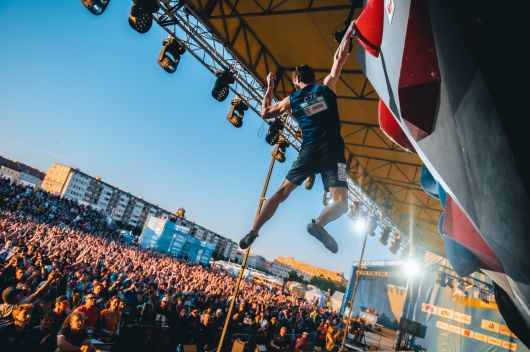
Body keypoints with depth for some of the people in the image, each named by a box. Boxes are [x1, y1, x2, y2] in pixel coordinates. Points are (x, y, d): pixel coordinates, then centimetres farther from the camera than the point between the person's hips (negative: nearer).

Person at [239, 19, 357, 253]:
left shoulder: (292, 100, 14)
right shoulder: (326, 87, 12)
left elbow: (265, 113, 24)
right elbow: (340, 58, 13)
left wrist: (269, 89, 34)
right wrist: (349, 32, 25)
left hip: (308, 151, 2)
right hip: (332, 150, -2)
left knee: (282, 192, 12)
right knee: (341, 203, -8)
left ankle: (253, 232, 8)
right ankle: (319, 223, -36)